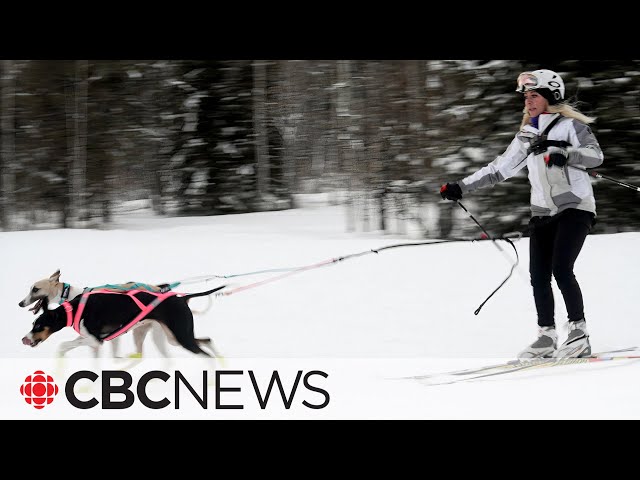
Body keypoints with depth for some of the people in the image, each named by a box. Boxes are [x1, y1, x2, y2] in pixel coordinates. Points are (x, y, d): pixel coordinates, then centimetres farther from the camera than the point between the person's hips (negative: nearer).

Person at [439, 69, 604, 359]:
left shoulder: (570, 125, -1)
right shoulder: (527, 136, 16)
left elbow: (596, 155, -14)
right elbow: (499, 169, 18)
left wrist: (565, 154, -31)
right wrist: (461, 187, 13)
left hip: (575, 208, -6)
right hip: (542, 213, 6)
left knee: (561, 270, -18)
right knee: (539, 276, -3)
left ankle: (579, 333, -9)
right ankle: (546, 337, 5)